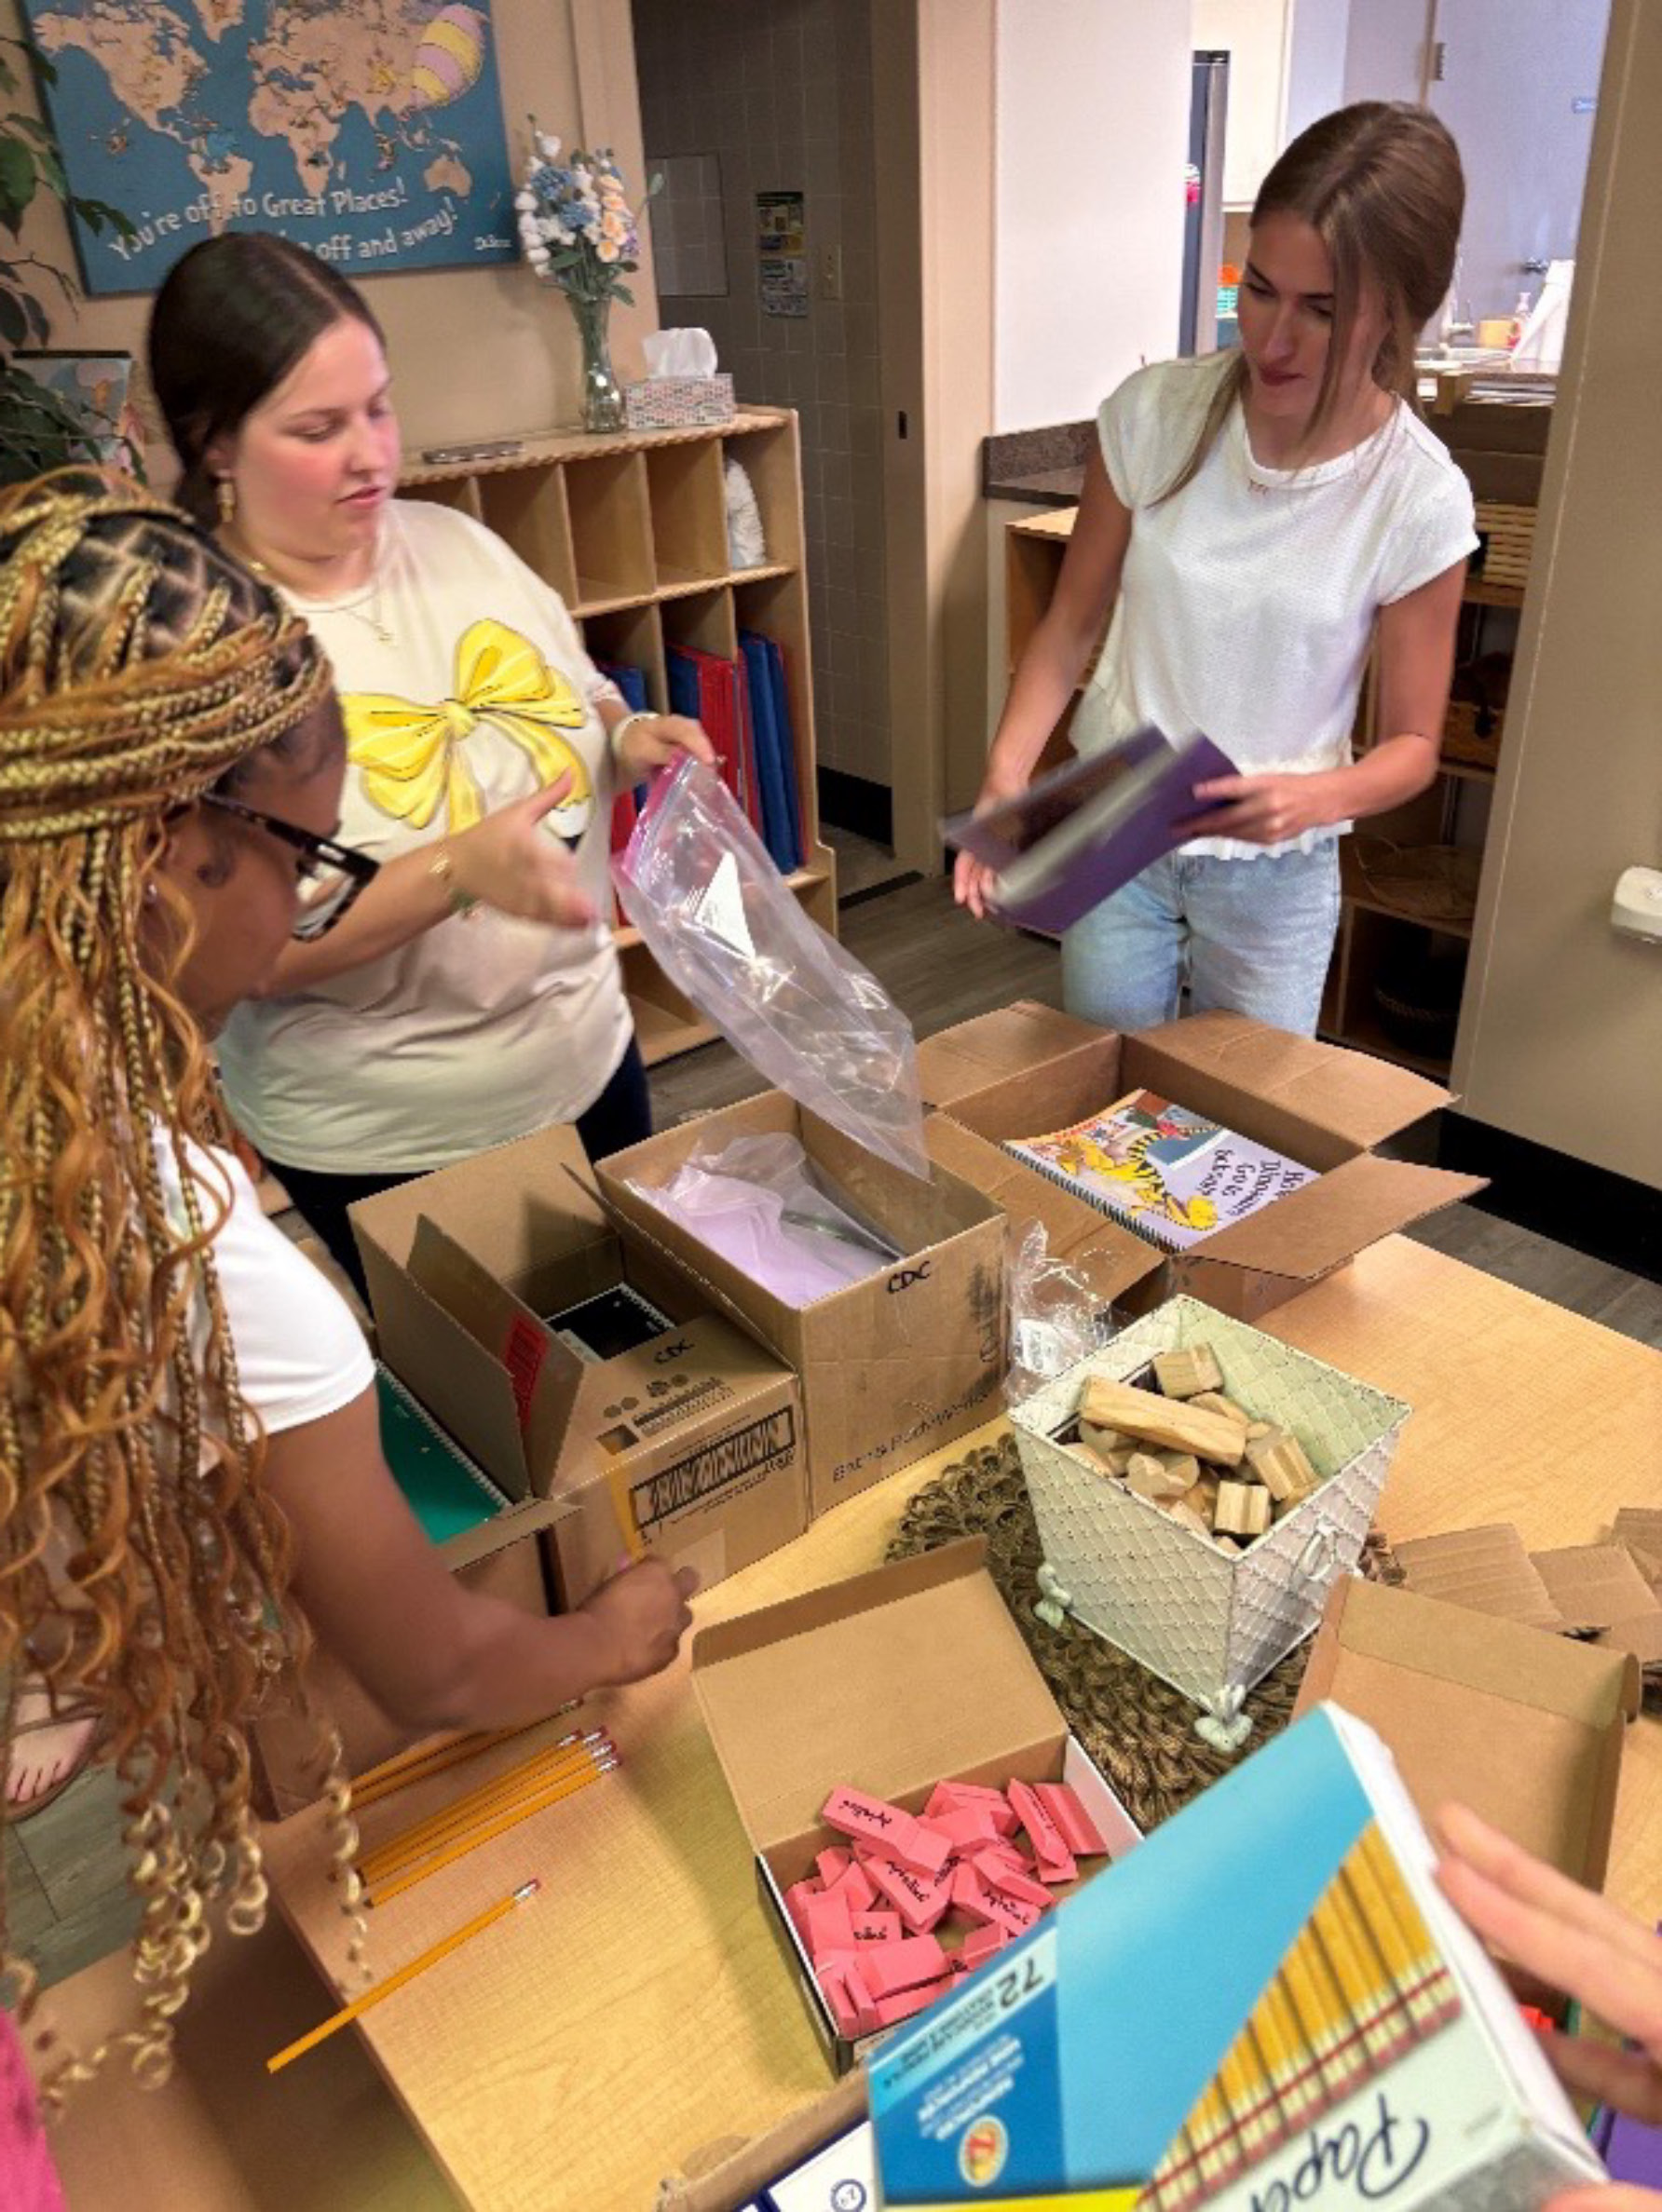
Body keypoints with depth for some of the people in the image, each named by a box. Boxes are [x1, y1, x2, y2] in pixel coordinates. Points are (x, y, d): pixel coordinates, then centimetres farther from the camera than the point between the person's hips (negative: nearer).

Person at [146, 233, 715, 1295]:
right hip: (386, 1145, -5)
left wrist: (629, 740, -11)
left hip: (589, 1054, 6)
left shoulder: (455, 541, -1)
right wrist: (456, 870, -33)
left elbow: (580, 704, 12)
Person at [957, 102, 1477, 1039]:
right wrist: (1007, 772, -17)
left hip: (1275, 873, -1)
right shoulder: (1153, 413, -11)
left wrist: (1316, 796, -27)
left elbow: (1413, 744, -6)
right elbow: (1072, 625, -2)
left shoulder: (1421, 500, -14)